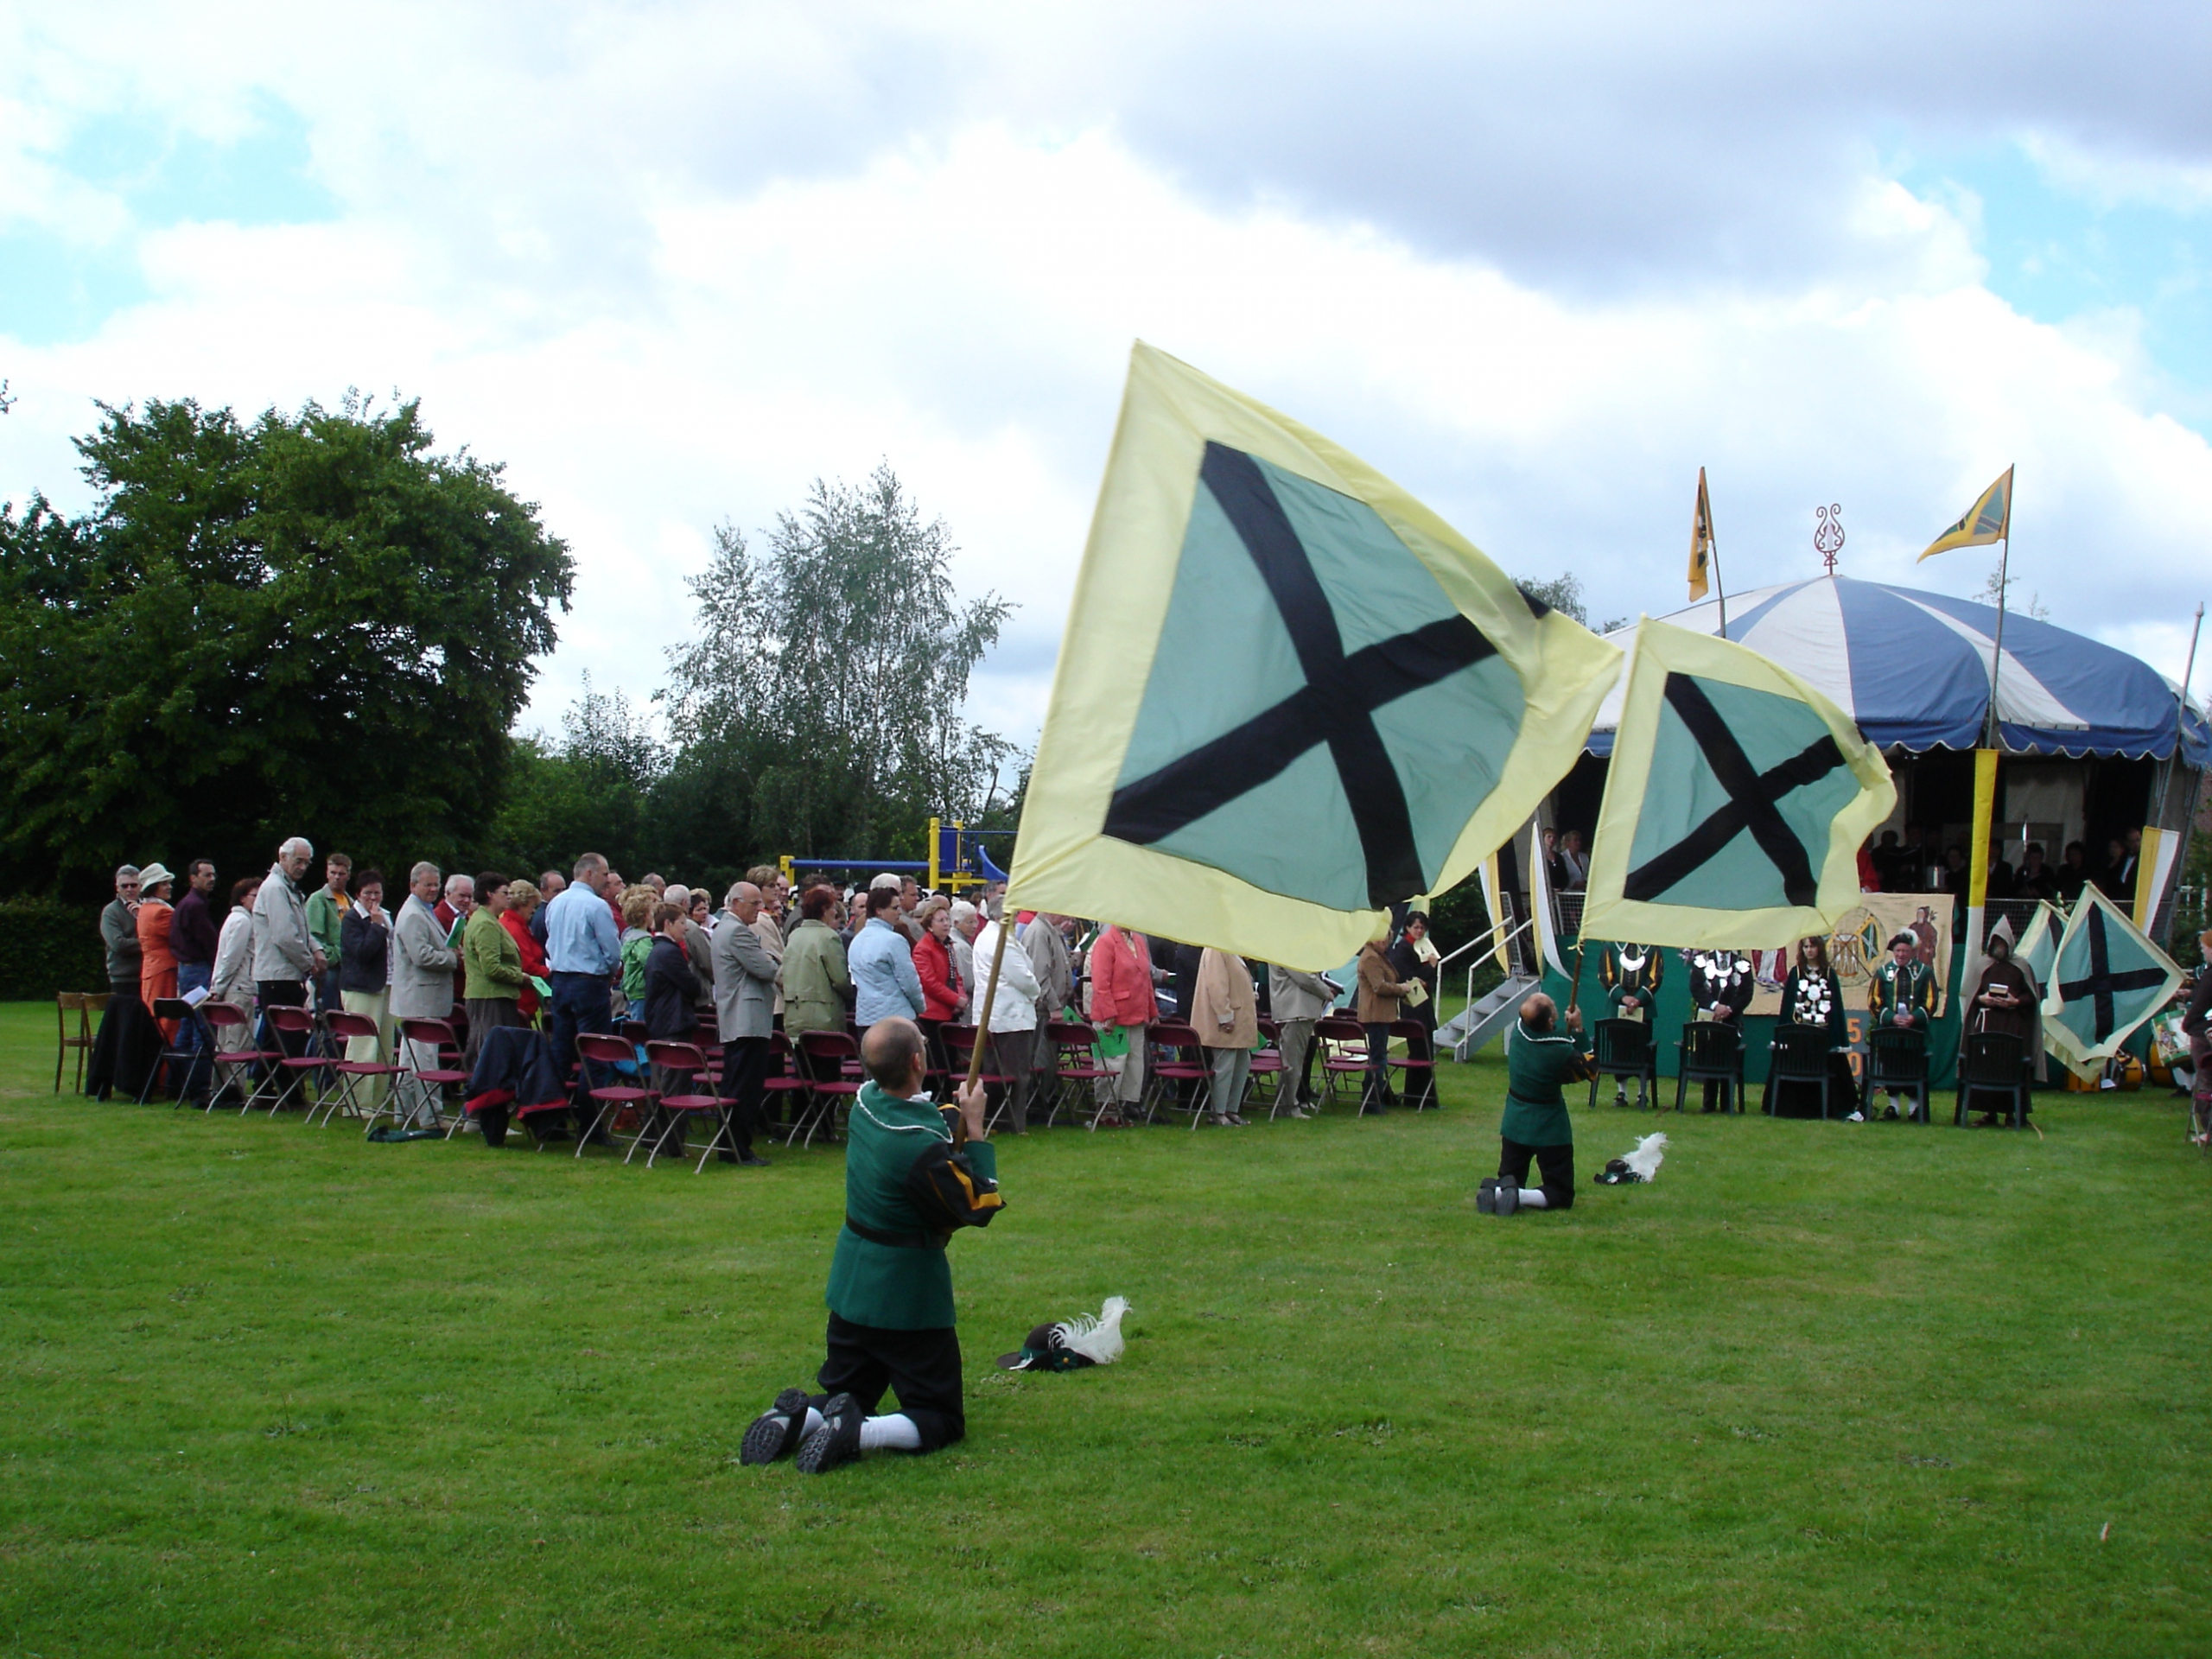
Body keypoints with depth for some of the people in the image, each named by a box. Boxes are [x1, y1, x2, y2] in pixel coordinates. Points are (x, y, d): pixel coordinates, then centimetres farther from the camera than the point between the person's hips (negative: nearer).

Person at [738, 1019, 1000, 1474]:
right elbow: (980, 1208, -14)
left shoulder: (865, 1101, -5)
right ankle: (859, 1433, -19)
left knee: (844, 1395, 23)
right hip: (909, 1295, -7)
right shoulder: (921, 1148, -26)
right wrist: (975, 1128, -11)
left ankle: (792, 1420, -7)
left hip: (852, 1284, 7)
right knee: (941, 1419, 5)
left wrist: (956, 1117, -4)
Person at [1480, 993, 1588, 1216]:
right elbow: (1588, 1069, -5)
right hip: (1549, 1129, -4)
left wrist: (1570, 1030, 2)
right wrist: (1578, 1030, -4)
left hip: (1514, 1125, 5)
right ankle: (1520, 1196, -22)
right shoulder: (1560, 1051, -25)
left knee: (1508, 1179, 20)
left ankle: (1495, 1191, -15)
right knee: (1561, 1194, 7)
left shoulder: (1518, 1031, -11)